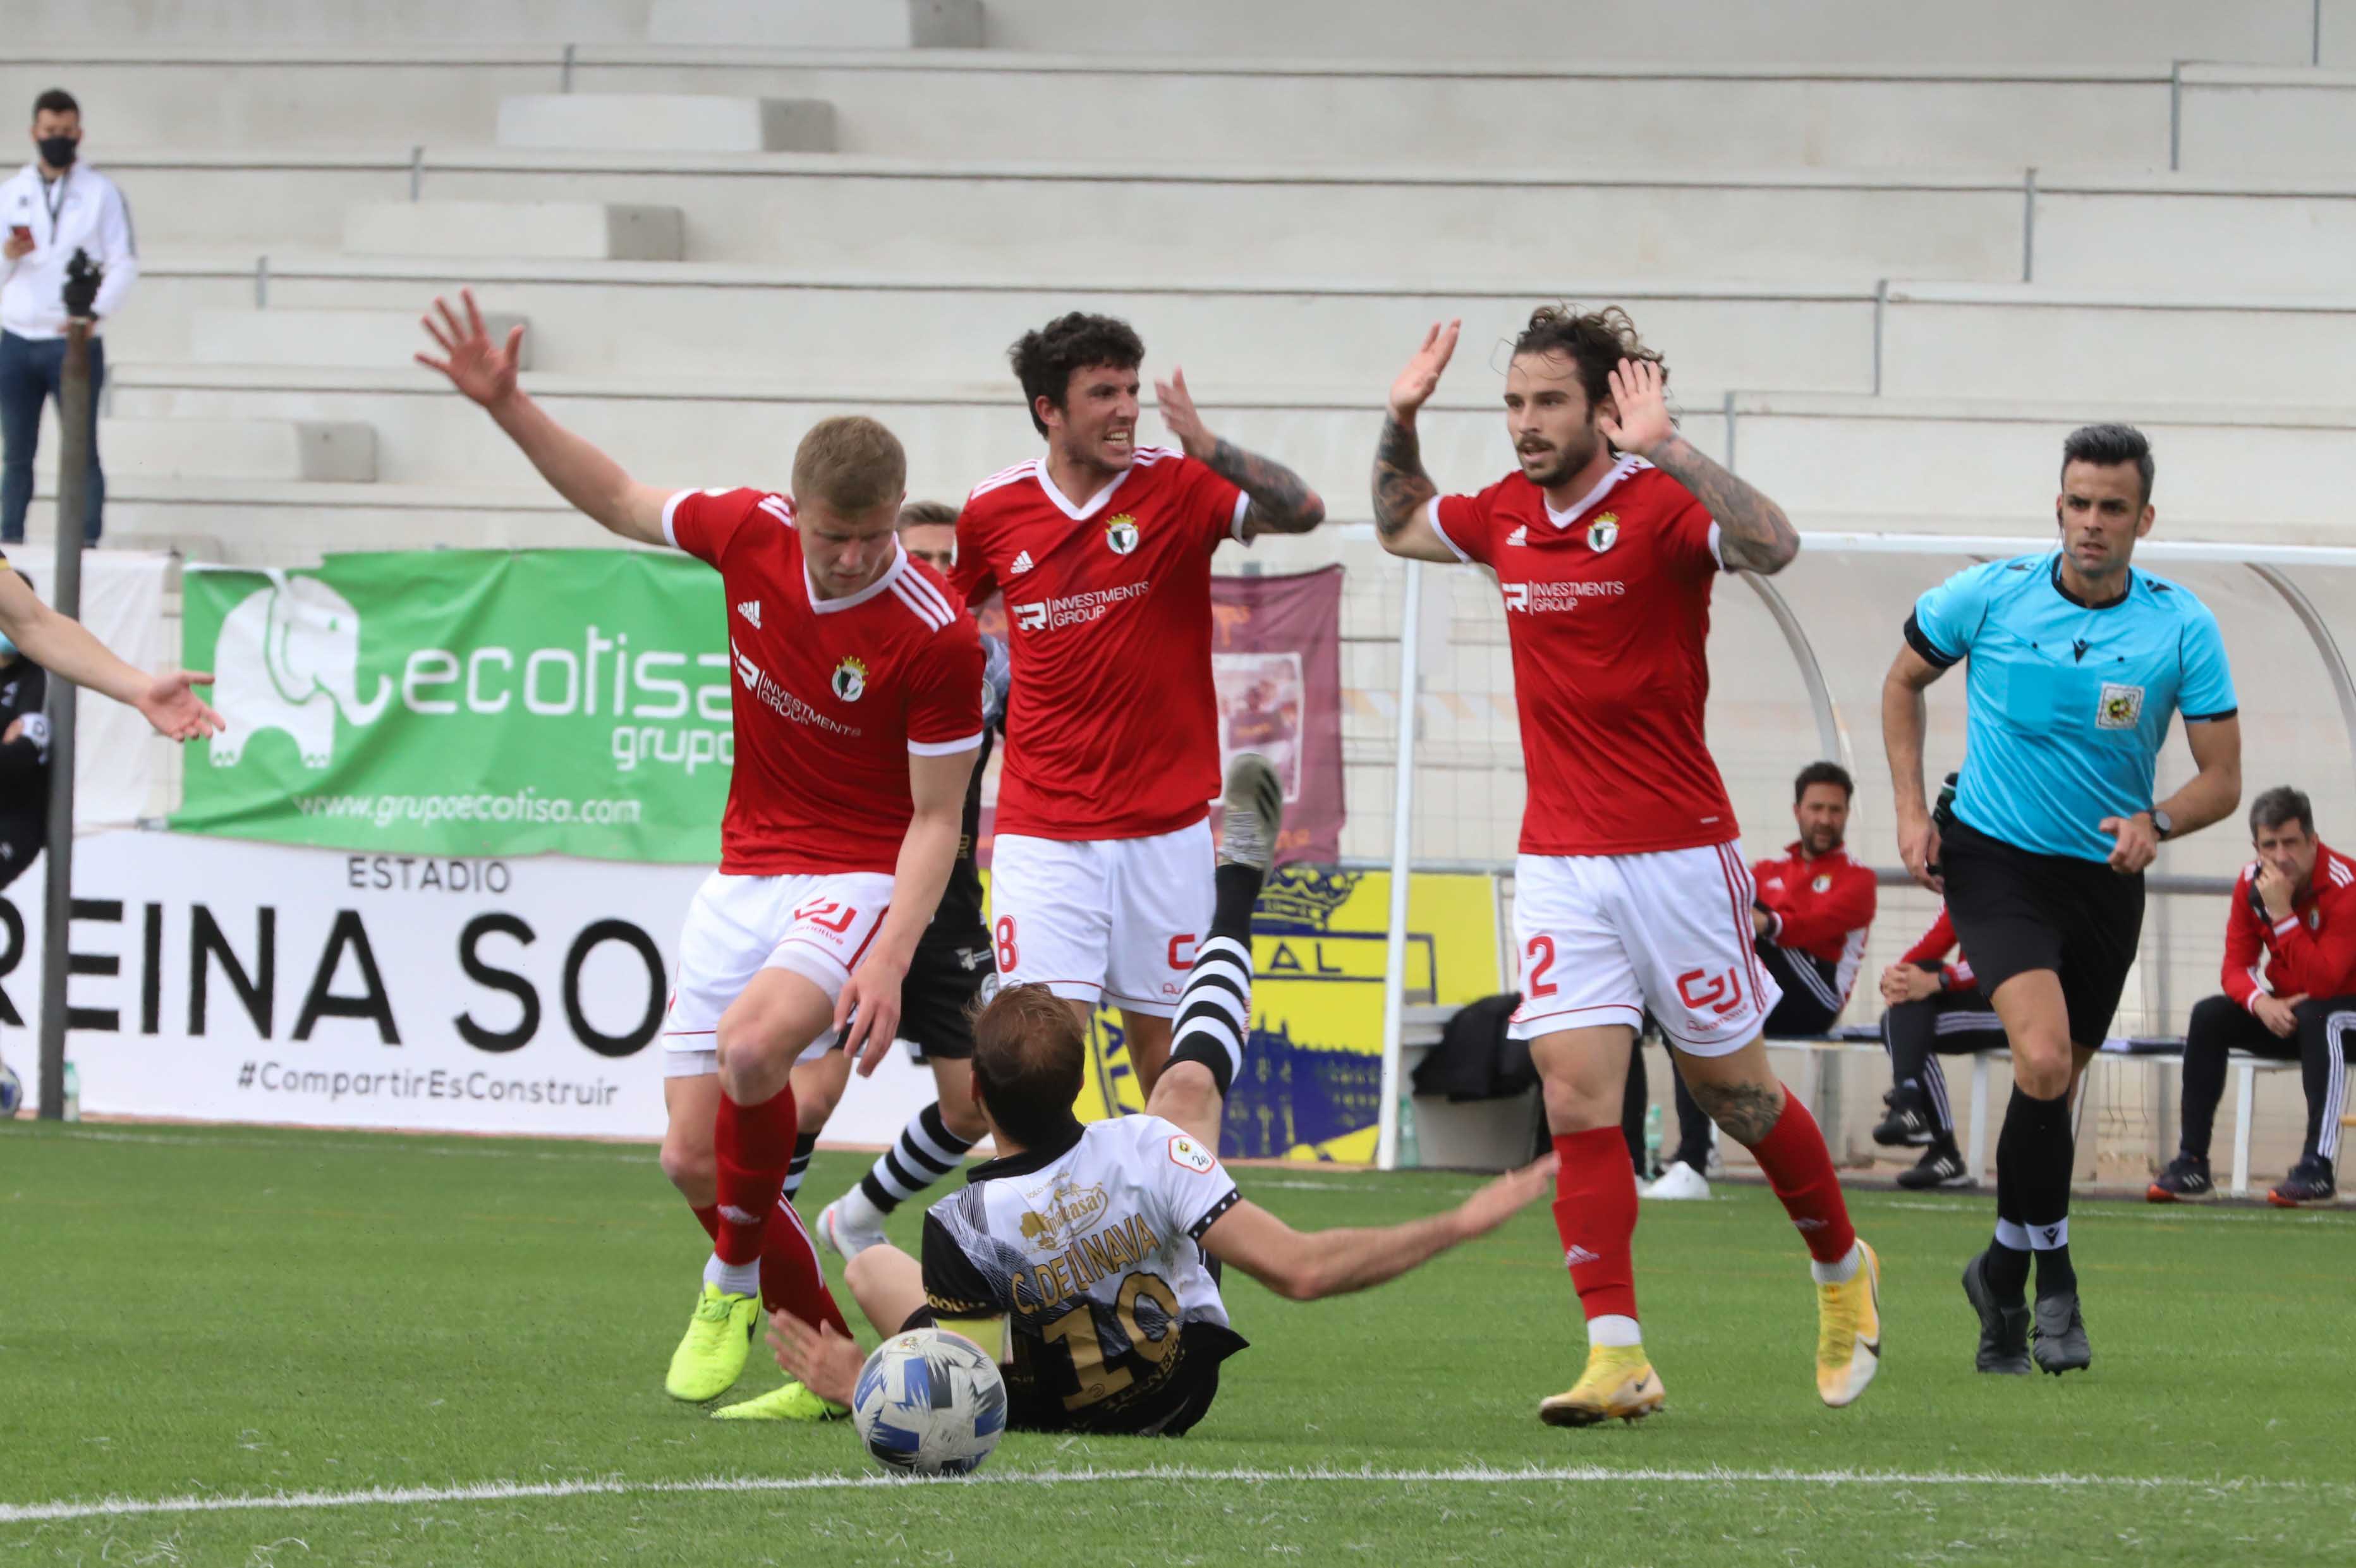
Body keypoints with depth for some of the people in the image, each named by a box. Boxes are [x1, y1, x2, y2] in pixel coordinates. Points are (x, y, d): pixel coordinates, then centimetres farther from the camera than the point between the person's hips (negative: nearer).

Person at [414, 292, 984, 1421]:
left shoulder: (936, 638, -19)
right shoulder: (749, 535, -7)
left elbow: (936, 819, -14)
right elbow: (617, 500, 12)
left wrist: (888, 961, -24)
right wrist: (506, 405, 3)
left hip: (855, 881, -6)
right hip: (745, 874, 6)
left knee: (753, 1044, -34)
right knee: (694, 1158, -2)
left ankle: (734, 1282, -8)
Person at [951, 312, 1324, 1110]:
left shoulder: (1178, 487, -5)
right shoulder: (993, 512, 1)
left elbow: (1301, 510, -22)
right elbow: (959, 615, 23)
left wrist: (1208, 449, -34)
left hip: (1164, 827, 0)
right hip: (1043, 832, 0)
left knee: (1163, 1043, 7)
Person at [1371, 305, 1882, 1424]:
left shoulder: (1660, 504, -11)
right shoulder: (1507, 516, 7)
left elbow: (1772, 546, -32)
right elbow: (1401, 527, 28)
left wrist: (1664, 448, -39)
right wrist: (1401, 421, 13)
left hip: (1676, 853, -5)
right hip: (1558, 860, 5)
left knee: (1734, 1090, 8)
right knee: (1576, 1100, -8)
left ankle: (1842, 1270, 34)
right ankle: (1616, 1357, -10)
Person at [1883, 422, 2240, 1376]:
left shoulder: (2183, 628, -8)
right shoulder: (1988, 598, -8)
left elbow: (2222, 778, -5)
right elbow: (1904, 683, 10)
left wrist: (2156, 823, -26)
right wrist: (1912, 811, 1)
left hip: (2104, 878, 2)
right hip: (1994, 861, -2)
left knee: (2052, 1086, 10)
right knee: (2044, 1058, -23)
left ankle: (2004, 1276, 30)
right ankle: (2050, 1276, -9)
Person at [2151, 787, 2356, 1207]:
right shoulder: (2251, 884, -4)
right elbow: (2236, 967, -5)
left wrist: (2282, 913, -34)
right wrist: (2262, 1003, -27)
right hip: (2285, 1011, 6)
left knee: (2316, 1017, -38)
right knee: (2208, 1017, -15)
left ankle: (2318, 1168, -43)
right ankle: (2192, 1164, -16)